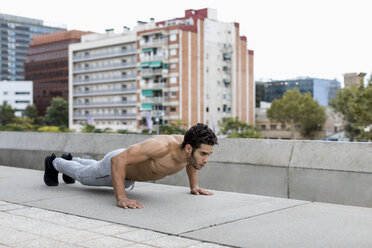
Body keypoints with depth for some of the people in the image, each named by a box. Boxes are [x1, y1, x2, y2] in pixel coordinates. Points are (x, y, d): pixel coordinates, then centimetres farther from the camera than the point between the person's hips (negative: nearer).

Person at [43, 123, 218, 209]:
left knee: (95, 168, 39)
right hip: (114, 165, -7)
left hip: (132, 171, 7)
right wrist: (121, 198, -49)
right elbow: (118, 160, -48)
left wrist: (194, 185, -5)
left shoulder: (191, 150, -27)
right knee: (82, 175, 26)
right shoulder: (161, 146, -50)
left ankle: (71, 160, 67)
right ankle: (54, 163, 55)